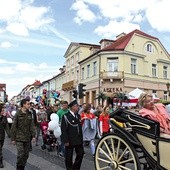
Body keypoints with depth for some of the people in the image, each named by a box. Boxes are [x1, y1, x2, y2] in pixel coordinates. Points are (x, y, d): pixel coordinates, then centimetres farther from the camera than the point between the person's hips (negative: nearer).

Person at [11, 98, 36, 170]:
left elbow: (31, 126, 6)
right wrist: (13, 138, -6)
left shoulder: (29, 114, 4)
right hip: (19, 138, -4)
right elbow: (13, 127, -6)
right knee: (20, 155, -7)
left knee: (26, 155, 11)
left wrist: (33, 136, -1)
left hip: (27, 138, 4)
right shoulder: (18, 114, -8)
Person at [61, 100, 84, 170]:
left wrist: (81, 139, 11)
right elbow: (64, 130, -16)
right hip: (70, 140, -6)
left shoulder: (78, 116, 9)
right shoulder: (66, 116, -13)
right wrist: (66, 141, -18)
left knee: (81, 154, 10)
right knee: (69, 156, 7)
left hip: (78, 140, 6)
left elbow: (80, 127, 12)